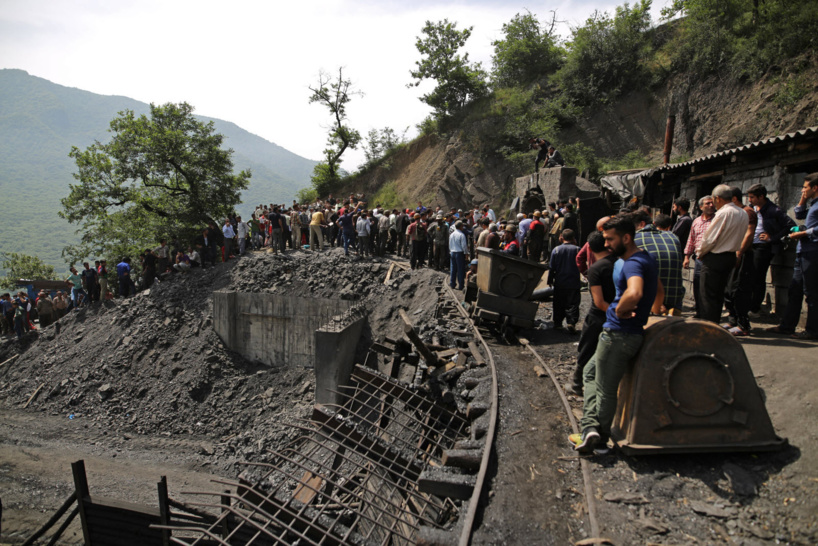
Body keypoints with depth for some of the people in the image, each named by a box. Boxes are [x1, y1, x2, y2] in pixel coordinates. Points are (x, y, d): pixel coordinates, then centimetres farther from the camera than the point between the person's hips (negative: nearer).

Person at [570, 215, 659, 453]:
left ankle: (592, 430, 12)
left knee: (606, 390, 1)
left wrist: (619, 310, -24)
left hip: (619, 335, -11)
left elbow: (634, 293, -44)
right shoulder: (645, 258, 12)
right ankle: (591, 427, 18)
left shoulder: (633, 264, -22)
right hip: (628, 333, 11)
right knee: (590, 372, 20)